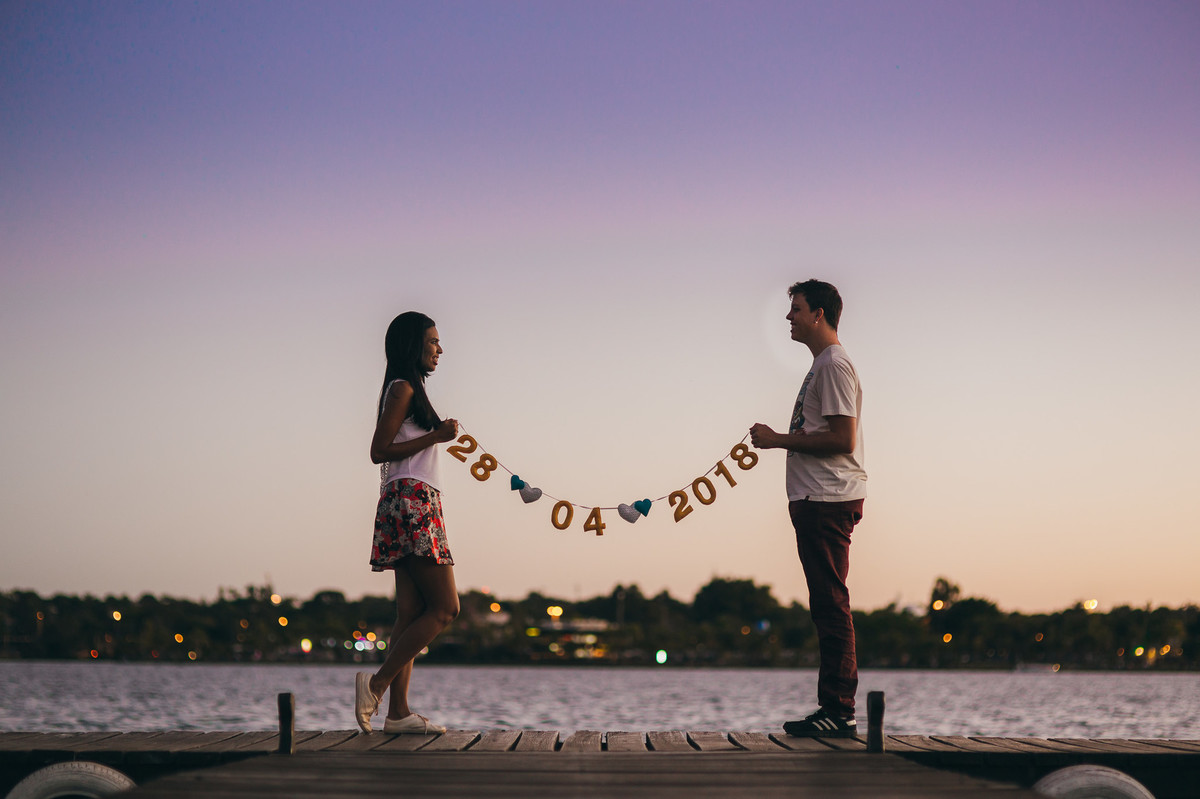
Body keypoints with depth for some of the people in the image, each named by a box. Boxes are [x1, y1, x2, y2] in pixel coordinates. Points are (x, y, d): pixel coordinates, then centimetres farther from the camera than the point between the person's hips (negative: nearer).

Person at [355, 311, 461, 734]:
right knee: (444, 607, -11)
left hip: (414, 505, 10)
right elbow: (379, 451, -13)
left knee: (411, 614, 3)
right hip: (410, 501, -10)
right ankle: (378, 683, -13)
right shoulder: (403, 389, -6)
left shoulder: (408, 390, 22)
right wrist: (435, 436, -13)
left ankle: (399, 712, -2)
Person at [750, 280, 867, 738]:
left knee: (831, 605, -10)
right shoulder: (822, 364, 21)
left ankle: (838, 712, -10)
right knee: (827, 606, 11)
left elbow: (843, 439, -19)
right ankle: (834, 712, 14)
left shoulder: (835, 365, -11)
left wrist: (779, 440, -14)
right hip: (818, 499, 11)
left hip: (828, 501, -11)